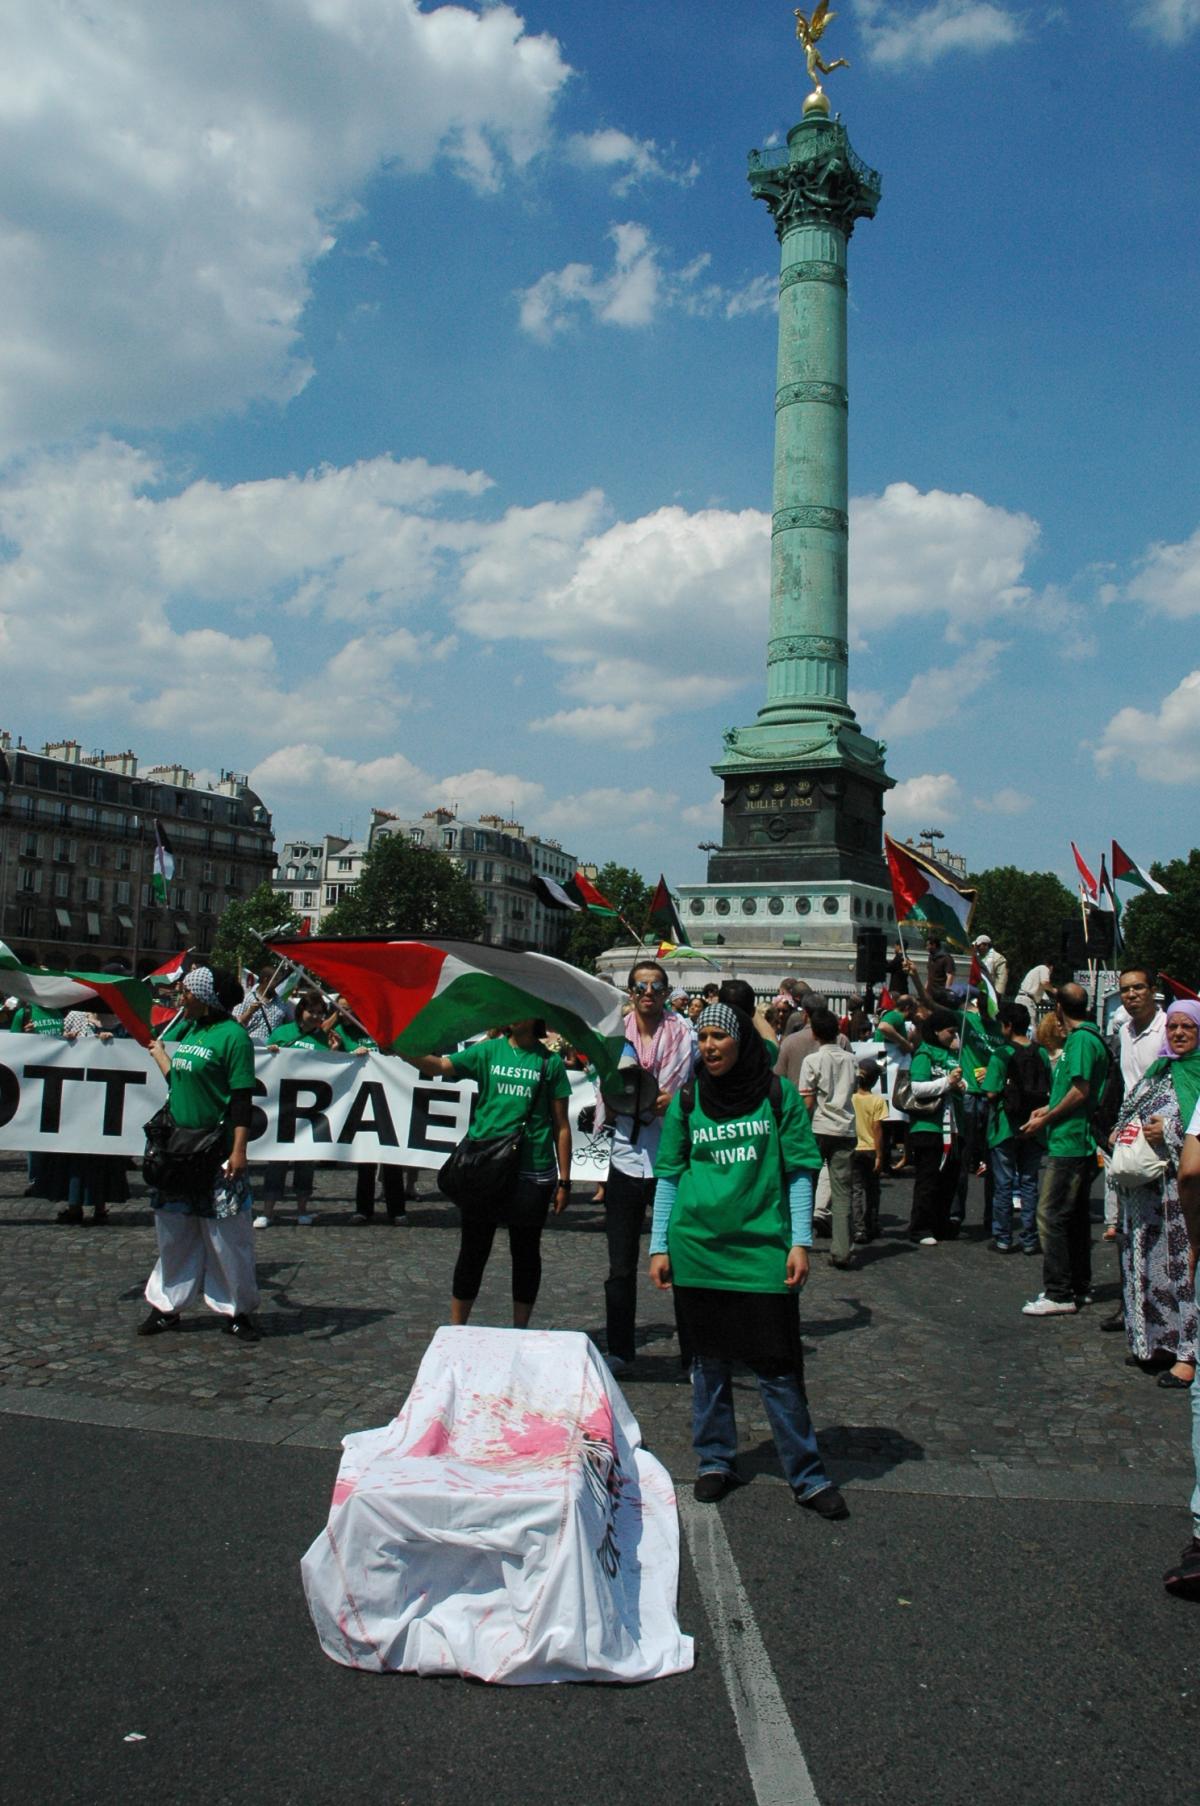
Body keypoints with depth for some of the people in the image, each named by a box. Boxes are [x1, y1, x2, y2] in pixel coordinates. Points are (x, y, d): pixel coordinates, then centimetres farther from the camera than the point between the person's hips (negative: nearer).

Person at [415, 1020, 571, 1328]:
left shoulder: (550, 1062, 1)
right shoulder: (489, 1051, 3)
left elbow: (561, 1126, 3)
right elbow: (439, 1066, -9)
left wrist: (564, 1181, 1)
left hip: (532, 1172, 0)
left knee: (525, 1253, 10)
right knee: (473, 1251, 9)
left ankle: (519, 1333, 25)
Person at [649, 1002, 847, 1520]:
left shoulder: (778, 1094, 1)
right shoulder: (687, 1100, 6)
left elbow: (799, 1171, 2)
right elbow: (668, 1177, 9)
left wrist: (800, 1242, -5)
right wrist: (659, 1246, 4)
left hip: (763, 1248, -2)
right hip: (696, 1249, 2)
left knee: (778, 1367, -1)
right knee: (707, 1362, 10)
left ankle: (807, 1476, 10)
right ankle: (715, 1462, 25)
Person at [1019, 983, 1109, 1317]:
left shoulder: (1081, 1039, -15)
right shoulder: (1089, 1036, 16)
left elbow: (1079, 1092, -20)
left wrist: (1045, 1120, -12)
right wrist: (1048, 1110, 19)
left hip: (1068, 1143, -10)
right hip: (1081, 1143, 10)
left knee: (1051, 1215, -7)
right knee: (1075, 1215, 15)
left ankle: (1059, 1294, -5)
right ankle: (1079, 1287, 22)